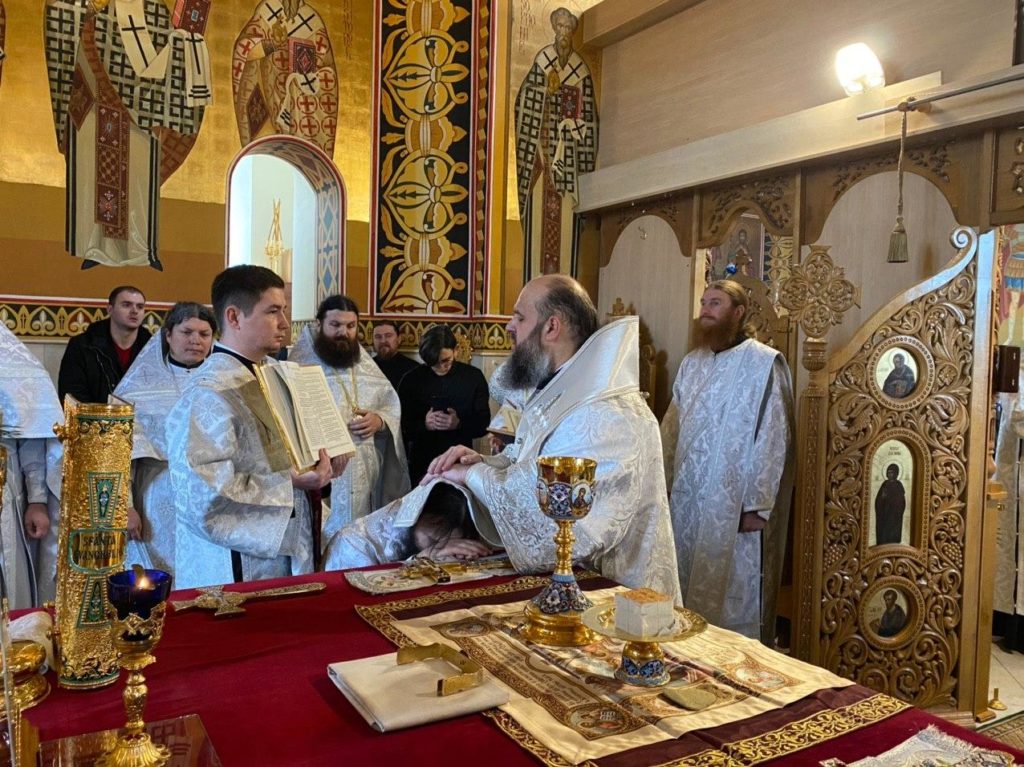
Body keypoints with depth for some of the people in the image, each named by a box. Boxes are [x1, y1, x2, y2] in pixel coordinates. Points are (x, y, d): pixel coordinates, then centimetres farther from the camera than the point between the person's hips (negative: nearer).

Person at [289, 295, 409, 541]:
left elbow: (393, 409, 13)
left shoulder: (367, 367, 14)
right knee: (324, 541, -5)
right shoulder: (299, 366, -1)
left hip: (366, 476, 4)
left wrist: (379, 421, -8)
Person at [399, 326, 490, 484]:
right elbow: (402, 427, 2)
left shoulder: (473, 377, 0)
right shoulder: (411, 380, 1)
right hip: (421, 464, 1)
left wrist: (459, 424, -17)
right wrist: (424, 425, -17)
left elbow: (483, 424, 1)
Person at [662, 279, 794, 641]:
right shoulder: (692, 363, 11)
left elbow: (773, 439, -13)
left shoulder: (764, 363, -9)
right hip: (686, 504, 6)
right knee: (688, 592, 15)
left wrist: (757, 506, -15)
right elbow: (671, 428, 13)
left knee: (734, 596, 5)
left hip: (734, 508, -6)